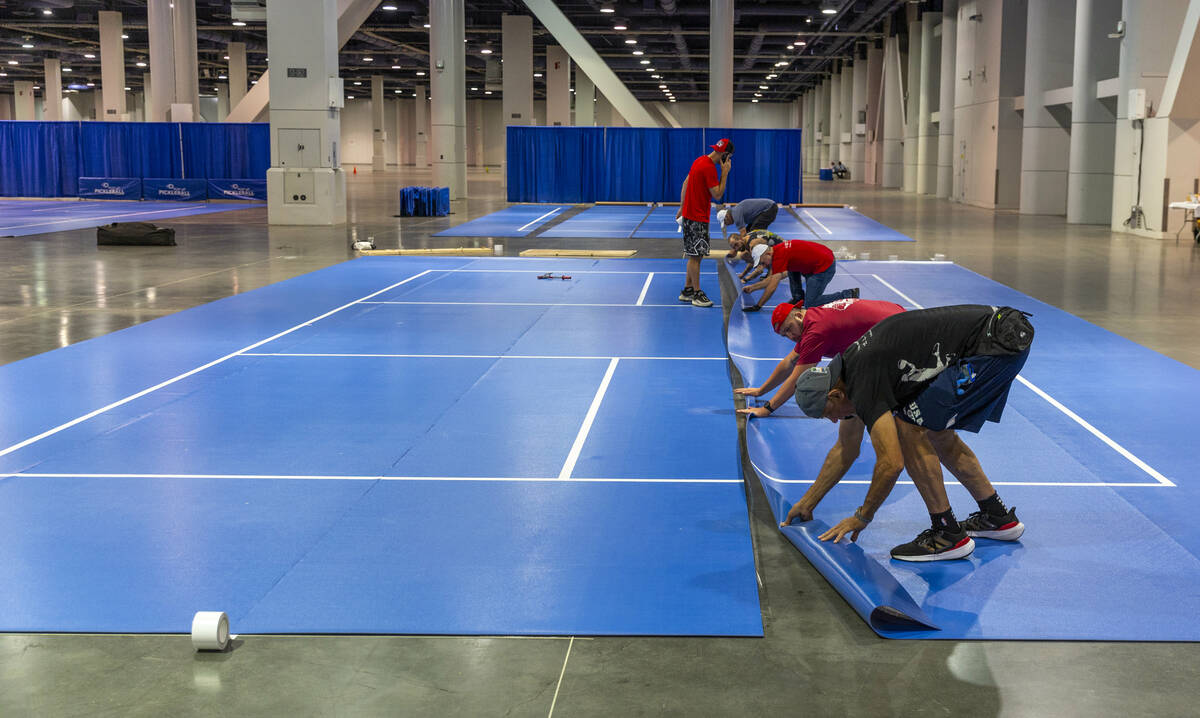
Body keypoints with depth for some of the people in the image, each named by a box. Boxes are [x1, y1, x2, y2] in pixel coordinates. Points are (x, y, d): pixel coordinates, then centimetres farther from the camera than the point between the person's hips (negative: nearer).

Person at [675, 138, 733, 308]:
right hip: (697, 217, -10)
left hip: (689, 213, 10)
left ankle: (687, 290, 20)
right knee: (695, 256, -4)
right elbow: (717, 194, -18)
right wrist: (725, 173, -12)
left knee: (695, 255, 14)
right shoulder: (709, 168, -20)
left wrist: (682, 207, 23)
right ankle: (697, 294, 1)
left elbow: (685, 184, 17)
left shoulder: (700, 160, 10)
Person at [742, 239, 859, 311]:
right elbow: (771, 279, 22)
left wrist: (757, 306, -15)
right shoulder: (777, 251, 9)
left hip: (825, 266, -10)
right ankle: (798, 297, 18)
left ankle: (848, 295, -7)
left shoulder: (779, 256, -19)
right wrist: (752, 287, 19)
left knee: (810, 304, -8)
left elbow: (772, 287, -19)